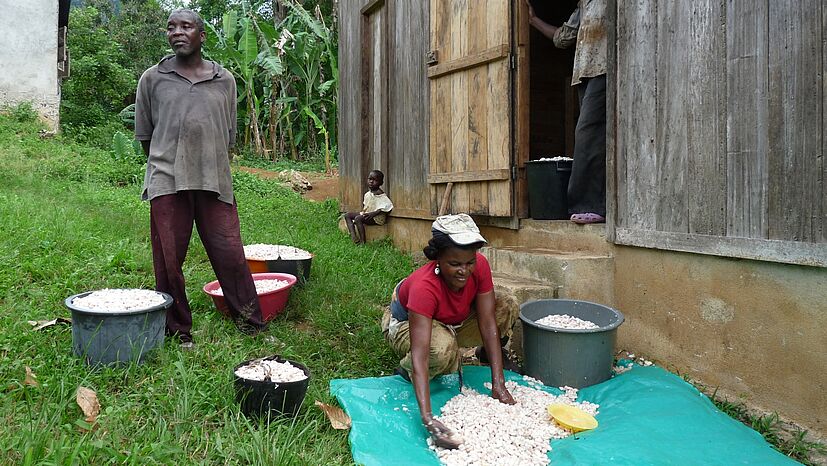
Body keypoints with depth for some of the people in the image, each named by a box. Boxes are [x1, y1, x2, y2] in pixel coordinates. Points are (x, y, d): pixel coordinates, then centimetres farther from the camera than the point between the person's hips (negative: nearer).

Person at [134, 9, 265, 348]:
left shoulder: (225, 80, 12)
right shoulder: (152, 79, 10)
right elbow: (144, 133, 15)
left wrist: (213, 170, 13)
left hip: (215, 182, 0)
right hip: (167, 182, 0)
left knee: (231, 255, -2)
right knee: (169, 262, 3)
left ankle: (252, 326, 10)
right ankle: (178, 332, 18)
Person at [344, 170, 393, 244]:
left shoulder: (380, 194, -16)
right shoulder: (368, 193, 11)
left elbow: (388, 205, -26)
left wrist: (373, 213, -27)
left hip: (376, 217, -10)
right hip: (366, 213, 10)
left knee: (358, 218, -31)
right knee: (347, 215, 3)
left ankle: (362, 241, -27)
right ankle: (354, 238, -16)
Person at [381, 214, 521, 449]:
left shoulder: (479, 265, -26)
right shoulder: (423, 287, -41)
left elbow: (488, 323, -25)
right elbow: (419, 354, -45)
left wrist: (498, 385, -30)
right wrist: (428, 419, -53)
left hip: (454, 322, 5)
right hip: (405, 324, -5)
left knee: (508, 305, -15)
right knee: (443, 347, -40)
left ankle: (487, 354, 15)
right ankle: (406, 370, -6)